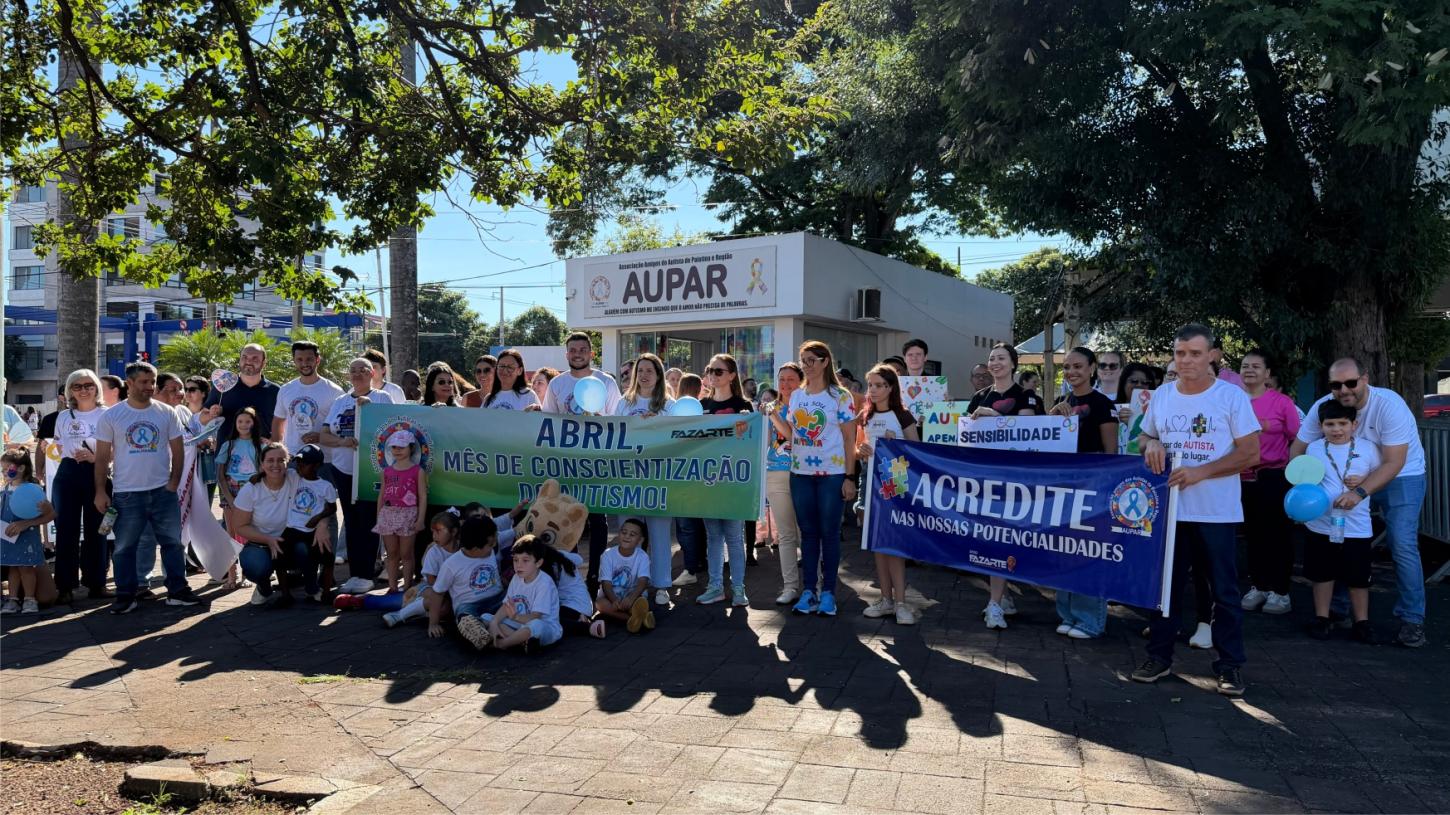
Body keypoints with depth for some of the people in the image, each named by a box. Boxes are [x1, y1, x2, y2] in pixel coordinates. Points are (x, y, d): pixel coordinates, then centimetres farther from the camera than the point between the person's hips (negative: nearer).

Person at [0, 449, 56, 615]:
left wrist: (26, 523, -20)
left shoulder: (32, 490, -11)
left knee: (26, 567, -3)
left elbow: (51, 514, -13)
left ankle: (30, 599, 7)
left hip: (27, 536, -5)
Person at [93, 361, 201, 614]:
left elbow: (177, 450, 6)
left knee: (173, 543, 5)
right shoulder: (111, 416, -1)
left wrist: (174, 482, -4)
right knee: (124, 547, 6)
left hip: (163, 491, 1)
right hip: (126, 493, -1)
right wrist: (100, 491, -3)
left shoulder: (167, 413, 2)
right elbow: (102, 456, 1)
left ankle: (177, 591, 15)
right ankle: (125, 596, 17)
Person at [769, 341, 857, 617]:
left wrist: (849, 477, -9)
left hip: (832, 474, -4)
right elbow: (791, 433, 13)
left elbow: (850, 439, -5)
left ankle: (828, 592, 9)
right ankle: (808, 590, 14)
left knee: (829, 533, 2)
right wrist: (771, 414, -2)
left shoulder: (840, 396, -4)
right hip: (800, 473, 4)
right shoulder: (797, 395, 10)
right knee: (808, 532, 8)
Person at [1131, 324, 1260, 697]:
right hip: (1168, 508, 4)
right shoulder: (1161, 396, 8)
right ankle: (1159, 656, 22)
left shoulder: (1232, 397, -6)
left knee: (1225, 591, 4)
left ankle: (1230, 665, 15)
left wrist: (1199, 472, -19)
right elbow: (1144, 437, 19)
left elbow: (1250, 453, -10)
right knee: (1164, 584, 11)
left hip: (1217, 512, -4)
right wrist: (1151, 445, -6)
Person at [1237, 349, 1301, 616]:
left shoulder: (1282, 402, -5)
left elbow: (1297, 439, -2)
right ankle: (1258, 586, 22)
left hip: (1274, 477, -3)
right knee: (1253, 533, 12)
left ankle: (1280, 591, 10)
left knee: (1278, 534, 2)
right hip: (1243, 478, 3)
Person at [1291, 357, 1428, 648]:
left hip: (1401, 476, -4)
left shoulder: (1389, 404, -29)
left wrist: (1359, 493, -42)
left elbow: (1393, 464, -30)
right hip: (1352, 478, 4)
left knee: (1403, 546, -12)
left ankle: (1411, 619, 0)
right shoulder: (1323, 407, -18)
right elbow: (1298, 449, -10)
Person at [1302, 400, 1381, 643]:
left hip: (1356, 526, -1)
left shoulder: (1367, 448, -2)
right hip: (1321, 524, 1)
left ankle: (1361, 621, 22)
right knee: (1322, 575, 12)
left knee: (1358, 578, 8)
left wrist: (1363, 481, -12)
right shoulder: (1314, 448, 1)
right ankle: (1322, 618, 24)